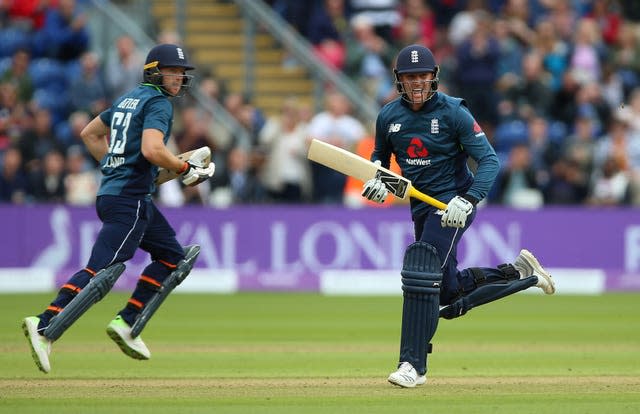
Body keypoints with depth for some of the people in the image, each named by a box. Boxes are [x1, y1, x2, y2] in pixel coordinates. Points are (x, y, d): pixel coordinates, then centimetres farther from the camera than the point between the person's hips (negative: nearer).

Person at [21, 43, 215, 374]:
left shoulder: (129, 98, 18)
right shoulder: (158, 103, -9)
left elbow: (90, 133, 26)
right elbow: (151, 150, -25)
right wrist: (187, 170, -12)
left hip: (111, 190, 10)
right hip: (129, 200, -10)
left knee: (173, 257, 17)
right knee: (102, 272, -17)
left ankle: (127, 325, 9)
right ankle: (45, 328, -25)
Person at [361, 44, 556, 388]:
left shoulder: (453, 112, -14)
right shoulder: (389, 116, 2)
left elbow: (488, 159, -16)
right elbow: (380, 154, 20)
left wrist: (467, 201, -30)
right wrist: (376, 178, -3)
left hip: (452, 201, -7)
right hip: (422, 206, 7)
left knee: (421, 271, -23)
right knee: (450, 295, 9)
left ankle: (413, 365, -20)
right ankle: (519, 273, 31)